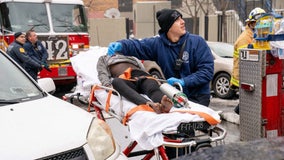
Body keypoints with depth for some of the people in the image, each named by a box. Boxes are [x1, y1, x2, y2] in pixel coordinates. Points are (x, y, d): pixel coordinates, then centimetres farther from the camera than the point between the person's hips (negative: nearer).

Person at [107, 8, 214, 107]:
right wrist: (120, 45, -28)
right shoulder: (158, 43, -2)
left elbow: (207, 70, -12)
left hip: (198, 98, -2)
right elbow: (137, 45, -7)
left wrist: (184, 81, -22)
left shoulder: (197, 42, -8)